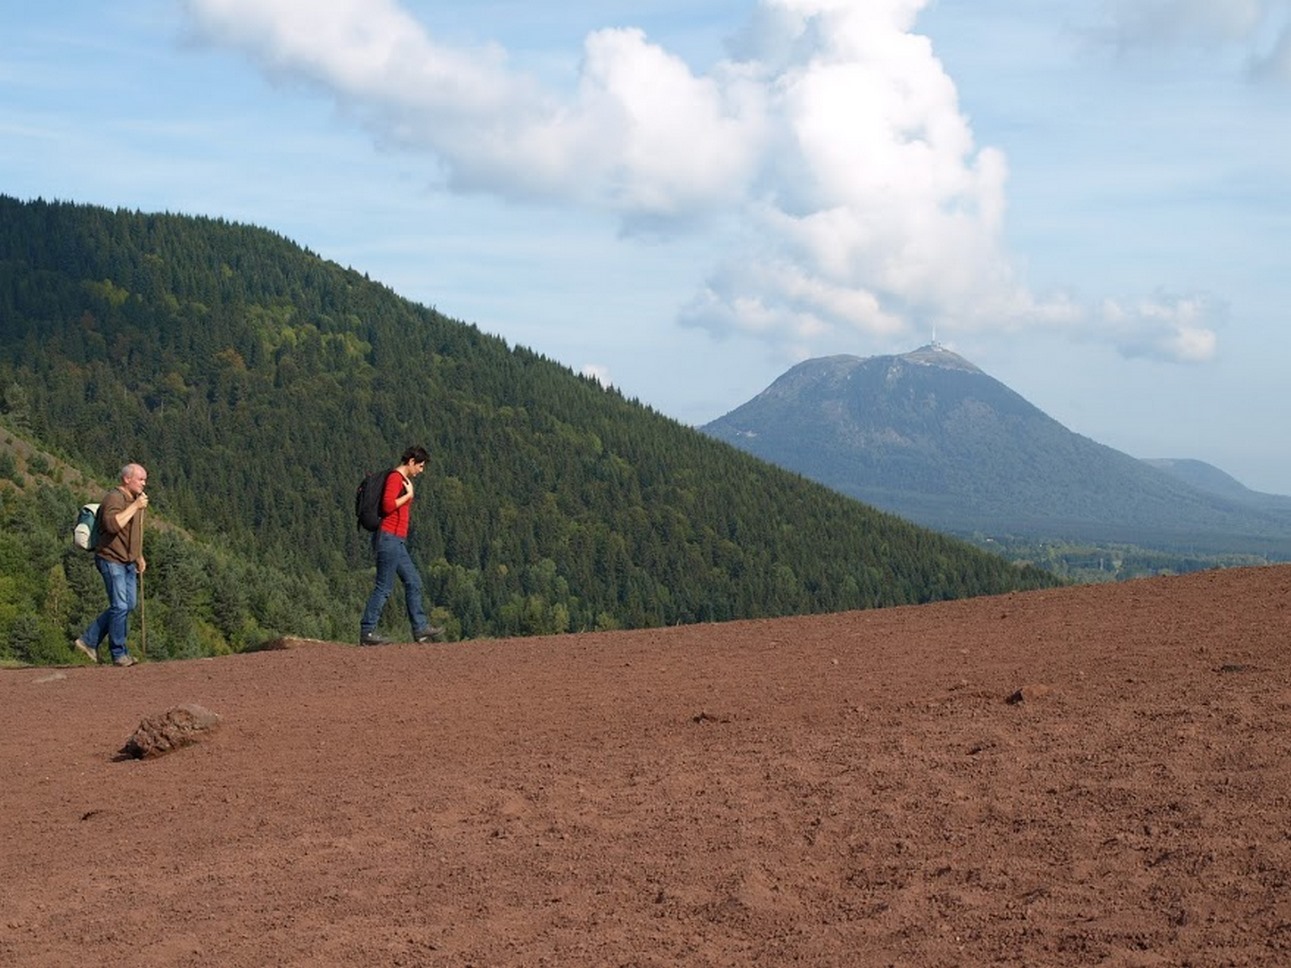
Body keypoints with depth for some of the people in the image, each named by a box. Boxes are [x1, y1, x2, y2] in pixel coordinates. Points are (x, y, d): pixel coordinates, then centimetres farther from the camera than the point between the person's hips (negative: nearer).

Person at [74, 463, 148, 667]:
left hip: (127, 562, 10)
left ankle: (89, 640, 17)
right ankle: (119, 654, 1)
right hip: (111, 560, -10)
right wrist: (135, 507, -26)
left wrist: (139, 557, 22)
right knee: (120, 606, -8)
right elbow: (112, 525, -32)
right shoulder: (114, 498, -15)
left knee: (129, 605, 9)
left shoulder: (134, 499, 16)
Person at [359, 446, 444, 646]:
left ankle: (420, 629, 13)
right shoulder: (395, 478, -11)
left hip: (396, 541, 11)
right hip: (389, 538, -11)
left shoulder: (402, 480, 19)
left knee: (413, 582, 10)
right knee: (384, 587, -8)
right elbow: (388, 505, -23)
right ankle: (367, 632, -5)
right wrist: (409, 495, -13)